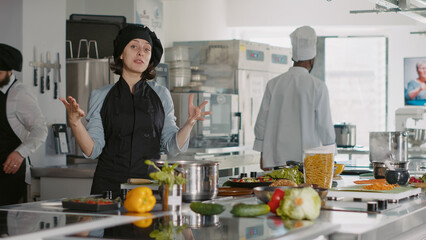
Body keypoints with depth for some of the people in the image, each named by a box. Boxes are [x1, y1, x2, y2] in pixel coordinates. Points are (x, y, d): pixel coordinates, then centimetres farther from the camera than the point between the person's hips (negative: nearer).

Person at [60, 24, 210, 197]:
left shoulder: (161, 96, 9)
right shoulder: (101, 97, 6)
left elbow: (172, 148, 7)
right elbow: (92, 150, 1)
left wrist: (190, 123, -8)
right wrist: (74, 122, -14)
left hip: (150, 183, 1)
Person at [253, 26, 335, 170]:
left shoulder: (273, 84, 5)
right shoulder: (318, 86, -5)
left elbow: (262, 122, 8)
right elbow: (325, 125, -2)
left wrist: (263, 155, 17)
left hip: (278, 159, 3)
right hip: (308, 159, -3)